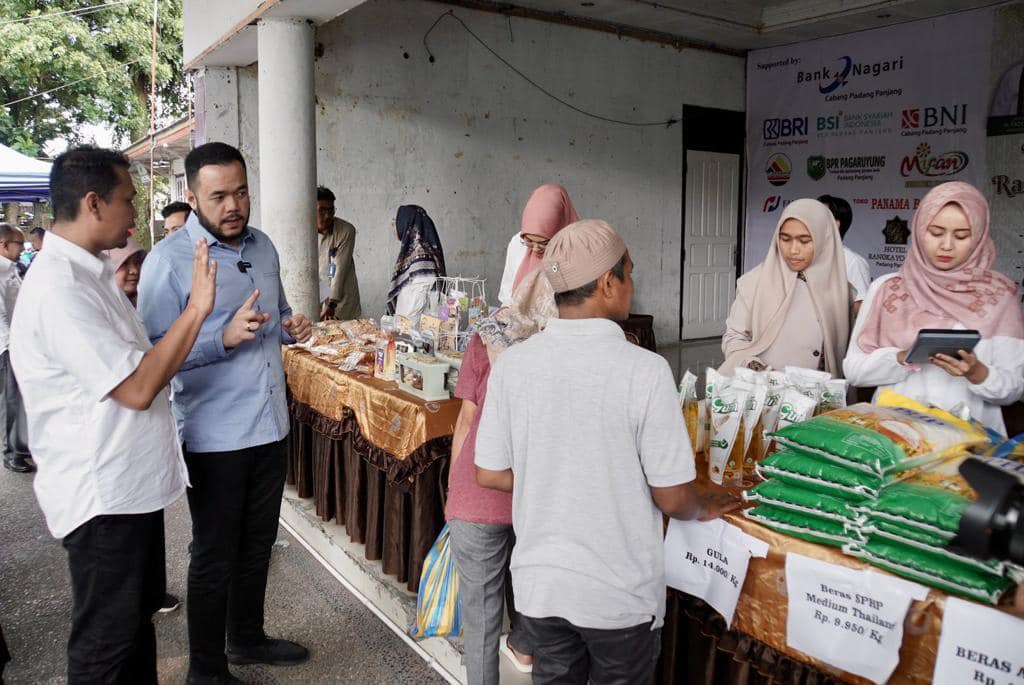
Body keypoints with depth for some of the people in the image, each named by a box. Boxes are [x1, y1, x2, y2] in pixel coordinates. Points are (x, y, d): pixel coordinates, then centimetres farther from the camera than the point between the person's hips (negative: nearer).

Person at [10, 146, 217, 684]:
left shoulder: (89, 272, 9)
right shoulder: (57, 290, -24)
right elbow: (137, 388, -26)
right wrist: (197, 309, -24)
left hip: (133, 479, 10)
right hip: (101, 495, -10)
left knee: (138, 614, 24)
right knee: (106, 642, 9)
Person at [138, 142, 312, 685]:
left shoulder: (262, 245, 7)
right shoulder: (169, 259, -14)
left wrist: (291, 326, -1)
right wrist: (224, 337, -30)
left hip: (270, 425, 7)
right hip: (215, 435, -6)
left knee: (257, 544, 21)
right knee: (215, 556, 9)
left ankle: (247, 638, 42)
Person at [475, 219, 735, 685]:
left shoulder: (512, 363, -10)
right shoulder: (644, 370, -21)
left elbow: (490, 475, -2)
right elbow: (671, 497, -14)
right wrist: (706, 511, 9)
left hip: (538, 584, 3)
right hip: (620, 593, -3)